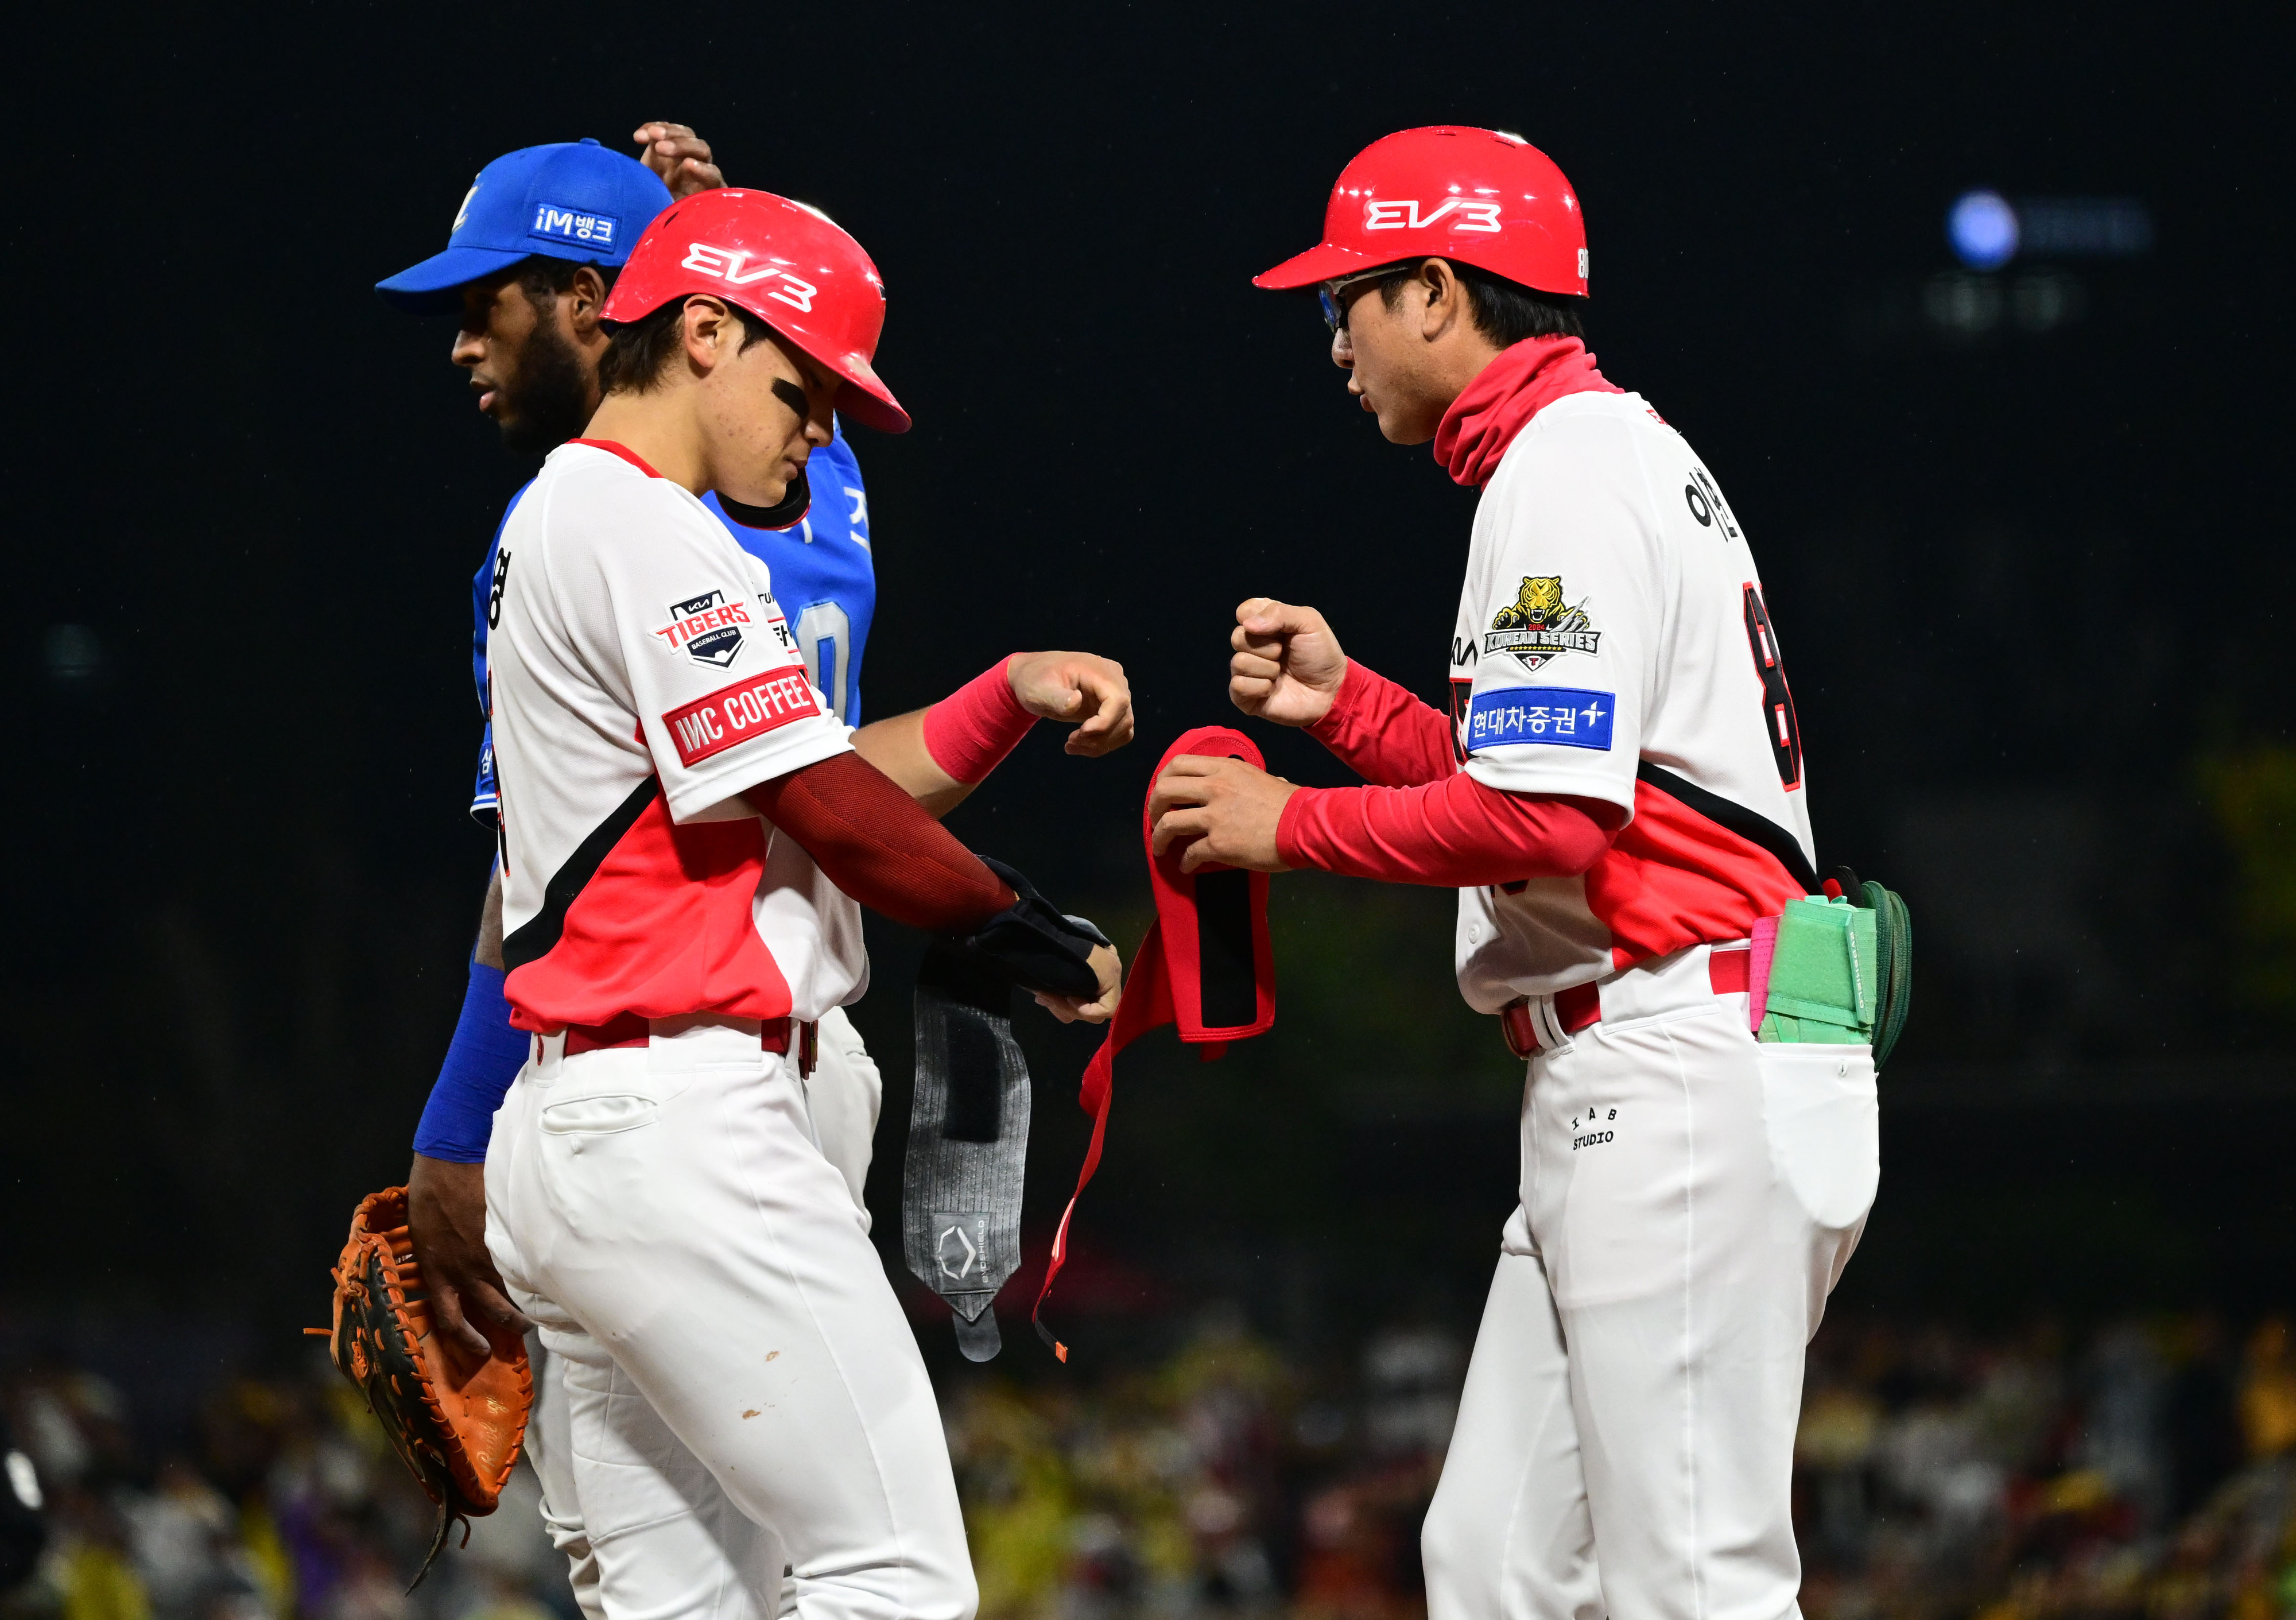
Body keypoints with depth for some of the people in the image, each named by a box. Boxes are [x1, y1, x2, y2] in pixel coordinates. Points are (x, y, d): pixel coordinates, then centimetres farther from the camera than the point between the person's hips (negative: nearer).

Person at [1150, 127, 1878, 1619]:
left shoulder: (1567, 470, -11)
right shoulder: (1618, 453, 23)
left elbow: (1547, 821, -20)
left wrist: (1288, 824, -9)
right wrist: (1349, 703, 17)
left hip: (1677, 1068, -11)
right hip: (1645, 1079, 11)